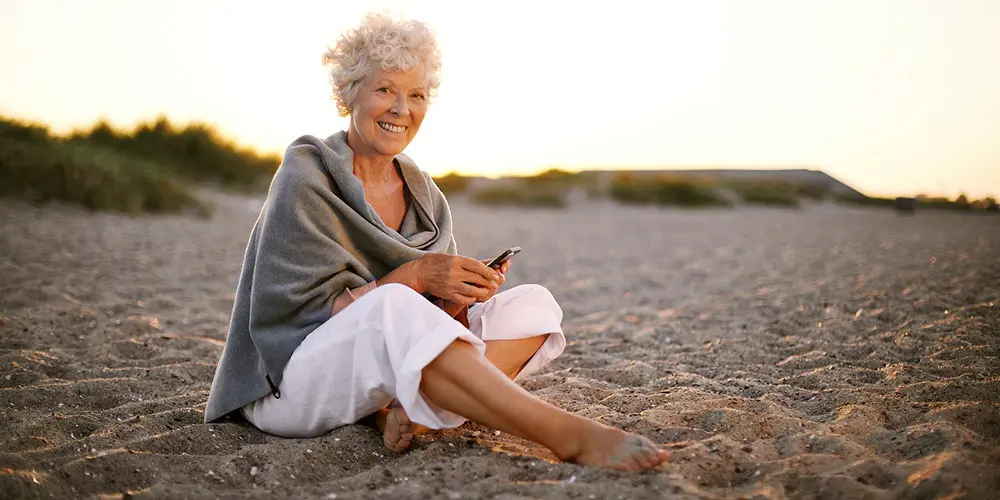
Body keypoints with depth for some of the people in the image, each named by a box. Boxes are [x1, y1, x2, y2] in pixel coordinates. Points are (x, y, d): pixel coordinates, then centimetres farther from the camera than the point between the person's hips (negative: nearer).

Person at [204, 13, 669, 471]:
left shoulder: (423, 194, 8)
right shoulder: (306, 179, -9)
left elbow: (436, 315, 7)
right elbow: (305, 310, -15)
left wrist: (460, 298, -16)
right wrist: (413, 276, -23)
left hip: (383, 372, 7)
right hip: (289, 383, -6)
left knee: (532, 305, -8)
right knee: (393, 307, -38)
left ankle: (407, 410, -27)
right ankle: (570, 436, -39)